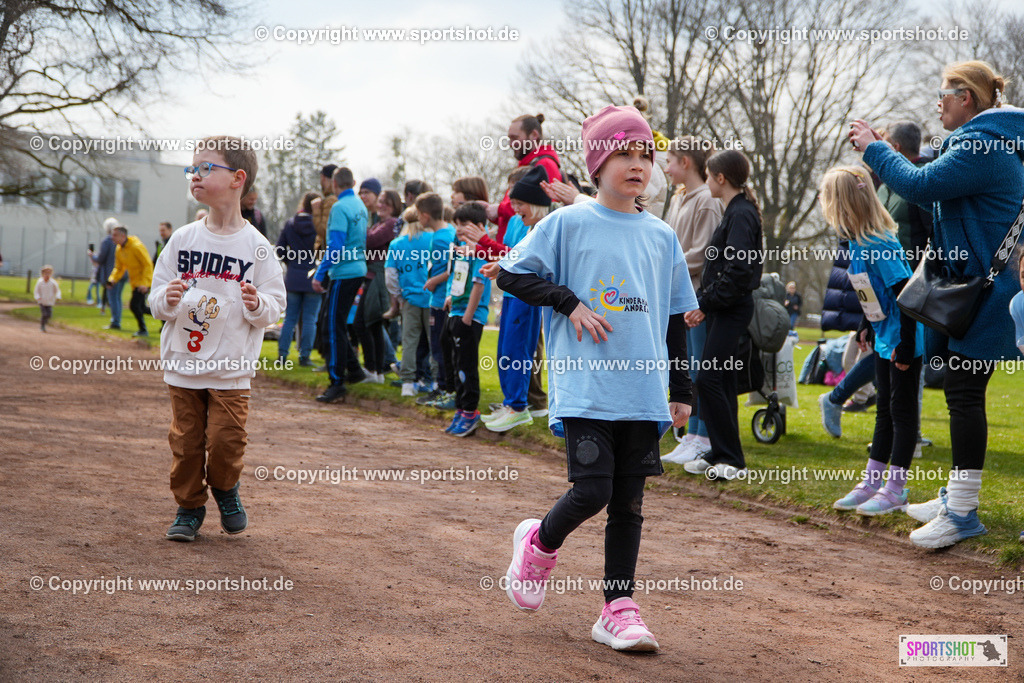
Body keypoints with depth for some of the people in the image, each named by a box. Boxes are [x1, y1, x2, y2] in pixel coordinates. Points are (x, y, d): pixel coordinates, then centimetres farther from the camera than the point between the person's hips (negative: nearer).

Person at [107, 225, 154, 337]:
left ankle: (143, 330, -1)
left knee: (134, 305, -15)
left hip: (143, 282, -9)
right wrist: (112, 279, -7)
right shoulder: (119, 249, 6)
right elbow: (119, 268, 13)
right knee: (141, 308, 12)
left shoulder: (136, 246, -19)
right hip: (134, 282, 9)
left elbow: (148, 264, -19)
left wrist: (144, 283, -27)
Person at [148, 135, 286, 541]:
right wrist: (166, 301, -17)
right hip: (183, 364, 3)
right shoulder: (183, 239, 2)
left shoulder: (256, 246, -5)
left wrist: (257, 305, -24)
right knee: (185, 440, 6)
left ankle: (226, 491, 25)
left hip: (231, 368, -2)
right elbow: (156, 297, 6)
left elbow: (275, 306, -3)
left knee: (226, 440, -5)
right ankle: (189, 507, 24)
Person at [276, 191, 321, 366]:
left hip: (293, 278, 3)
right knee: (309, 319, 4)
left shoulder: (290, 223, 0)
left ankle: (282, 353, 8)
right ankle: (304, 356, 4)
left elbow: (279, 250, 3)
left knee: (290, 318, 10)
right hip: (313, 279, -3)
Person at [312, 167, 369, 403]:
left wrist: (319, 274, -17)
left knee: (335, 326, -6)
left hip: (344, 273, -9)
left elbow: (336, 246, -21)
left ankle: (337, 384, -7)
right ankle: (354, 369, 25)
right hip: (359, 270, 9)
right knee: (337, 323, 19)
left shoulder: (340, 208, -14)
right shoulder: (360, 206, 12)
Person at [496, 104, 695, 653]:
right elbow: (511, 273, 1)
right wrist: (569, 301, -10)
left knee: (628, 504, 6)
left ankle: (618, 610, 15)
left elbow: (675, 318, 16)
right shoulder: (568, 224, 0)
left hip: (643, 392, 4)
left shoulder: (662, 238, 11)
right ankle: (539, 543, 21)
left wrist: (681, 391, 15)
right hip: (585, 387, -4)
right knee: (591, 493, -10)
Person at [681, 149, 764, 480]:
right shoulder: (734, 211, 16)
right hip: (725, 308, 10)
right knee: (720, 380, 12)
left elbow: (738, 271, -22)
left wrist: (706, 304, -16)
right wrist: (702, 302, 12)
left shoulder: (741, 214, -15)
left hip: (733, 308, -10)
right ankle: (719, 453, 19)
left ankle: (732, 460, -7)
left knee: (708, 379, -11)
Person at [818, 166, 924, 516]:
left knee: (902, 410, -2)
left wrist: (905, 346, -22)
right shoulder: (856, 241, 3)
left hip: (904, 341, -9)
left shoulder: (880, 246, -24)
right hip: (884, 340, 9)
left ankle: (895, 490, 4)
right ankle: (871, 483, 21)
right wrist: (870, 330, 20)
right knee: (885, 410, 14)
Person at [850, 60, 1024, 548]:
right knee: (961, 391, 15)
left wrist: (874, 148, -10)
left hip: (983, 291, -11)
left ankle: (962, 512, -2)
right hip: (971, 285, 11)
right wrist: (881, 150, 13)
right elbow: (935, 182, 21)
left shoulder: (981, 146, -17)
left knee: (964, 393, -7)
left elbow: (921, 186, -23)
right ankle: (956, 497, 24)